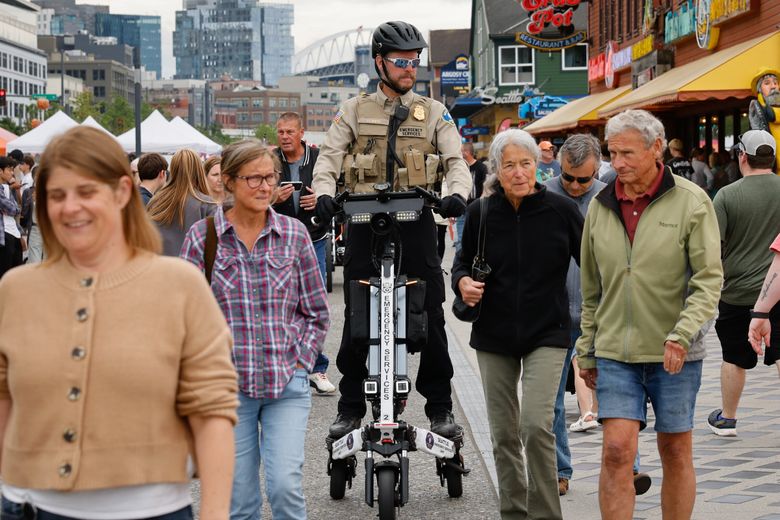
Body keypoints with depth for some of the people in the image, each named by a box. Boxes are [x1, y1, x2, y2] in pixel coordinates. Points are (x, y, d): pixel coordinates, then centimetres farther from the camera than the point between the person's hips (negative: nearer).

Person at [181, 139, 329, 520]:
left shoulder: (294, 234, 3)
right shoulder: (202, 236, -2)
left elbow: (317, 313, 9)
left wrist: (299, 363, 0)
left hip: (287, 386, 1)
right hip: (228, 386, -1)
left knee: (286, 485, -12)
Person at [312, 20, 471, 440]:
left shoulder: (434, 113, 9)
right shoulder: (354, 110, 9)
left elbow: (456, 161, 2)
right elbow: (329, 158, 2)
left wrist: (457, 193, -19)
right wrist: (323, 193, -18)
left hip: (416, 222, 0)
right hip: (365, 224, 0)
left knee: (430, 319, 0)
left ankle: (440, 408, 10)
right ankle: (350, 408, 15)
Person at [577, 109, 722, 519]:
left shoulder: (691, 201, -4)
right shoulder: (601, 206, 7)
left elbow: (709, 280, -7)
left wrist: (682, 334, -20)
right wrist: (587, 352, 14)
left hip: (673, 353, -2)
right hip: (615, 353, 2)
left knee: (675, 451, 8)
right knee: (616, 450, -7)